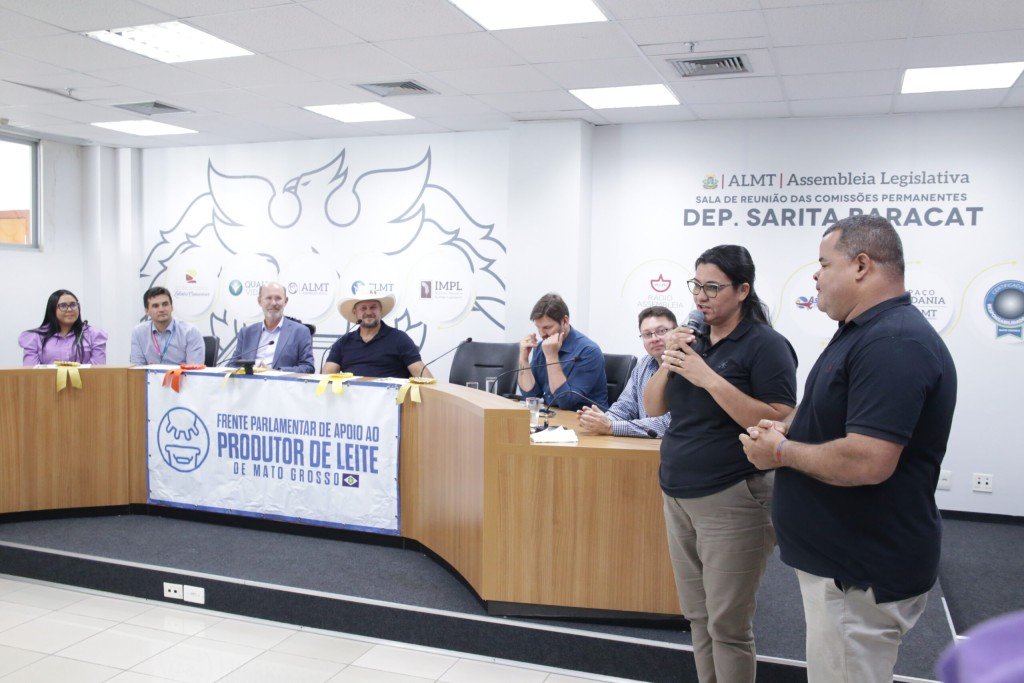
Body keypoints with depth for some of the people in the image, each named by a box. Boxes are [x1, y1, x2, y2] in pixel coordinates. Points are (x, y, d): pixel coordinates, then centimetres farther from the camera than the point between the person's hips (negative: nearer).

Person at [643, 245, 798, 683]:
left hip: (731, 501, -6)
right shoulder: (694, 341, 9)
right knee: (697, 617, 15)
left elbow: (779, 424, -19)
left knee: (727, 626, 2)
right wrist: (669, 362, -9)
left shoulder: (765, 345, -10)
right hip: (677, 497, 7)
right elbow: (653, 407, 9)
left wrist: (708, 377, -23)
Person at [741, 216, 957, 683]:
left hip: (861, 573, -10)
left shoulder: (894, 343, -24)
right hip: (842, 557, 10)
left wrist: (782, 452, -16)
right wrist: (788, 428, 4)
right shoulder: (865, 333, 11)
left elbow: (867, 461, -32)